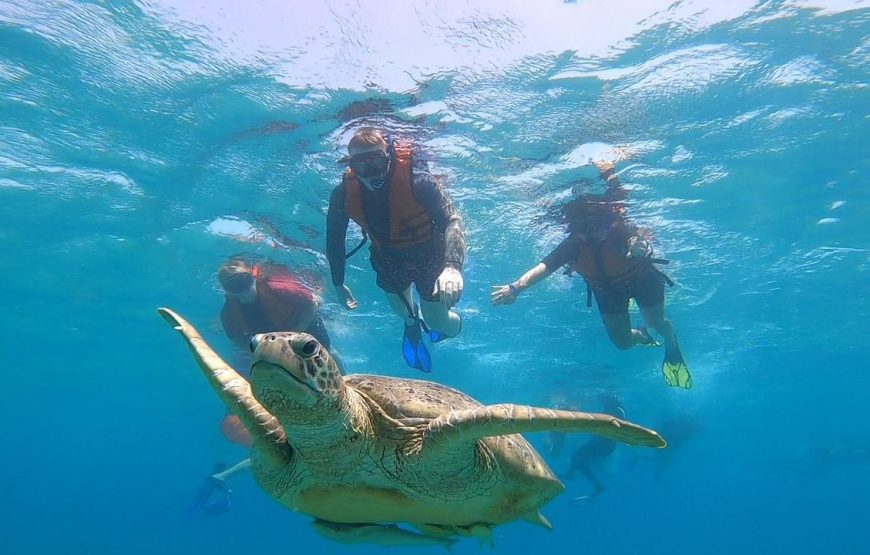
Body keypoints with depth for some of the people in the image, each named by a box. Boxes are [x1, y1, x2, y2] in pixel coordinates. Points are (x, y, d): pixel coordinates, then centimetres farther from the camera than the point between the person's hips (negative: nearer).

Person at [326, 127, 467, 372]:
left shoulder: (418, 180, -36)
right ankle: (412, 323, 62)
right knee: (401, 310, 23)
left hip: (429, 254, -3)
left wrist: (453, 267, -62)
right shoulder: (344, 193, -23)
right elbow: (334, 240, -7)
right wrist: (338, 284, 0)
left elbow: (452, 222, -44)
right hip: (389, 258, 4)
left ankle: (452, 320, 40)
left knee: (437, 321, 1)